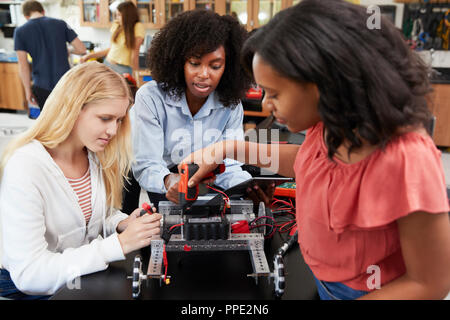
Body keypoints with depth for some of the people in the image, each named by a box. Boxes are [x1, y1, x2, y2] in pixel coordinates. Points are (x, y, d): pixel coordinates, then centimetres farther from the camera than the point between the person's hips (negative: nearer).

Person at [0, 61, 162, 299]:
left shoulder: (96, 155, -2)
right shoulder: (24, 167, -23)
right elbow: (28, 274, -25)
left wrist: (122, 224, -10)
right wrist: (119, 244, -29)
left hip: (89, 275, 6)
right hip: (33, 290, -6)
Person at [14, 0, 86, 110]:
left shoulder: (20, 31, -3)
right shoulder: (60, 24, -1)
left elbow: (23, 65, -6)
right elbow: (81, 49, -2)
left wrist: (28, 90, 2)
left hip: (42, 86, 0)